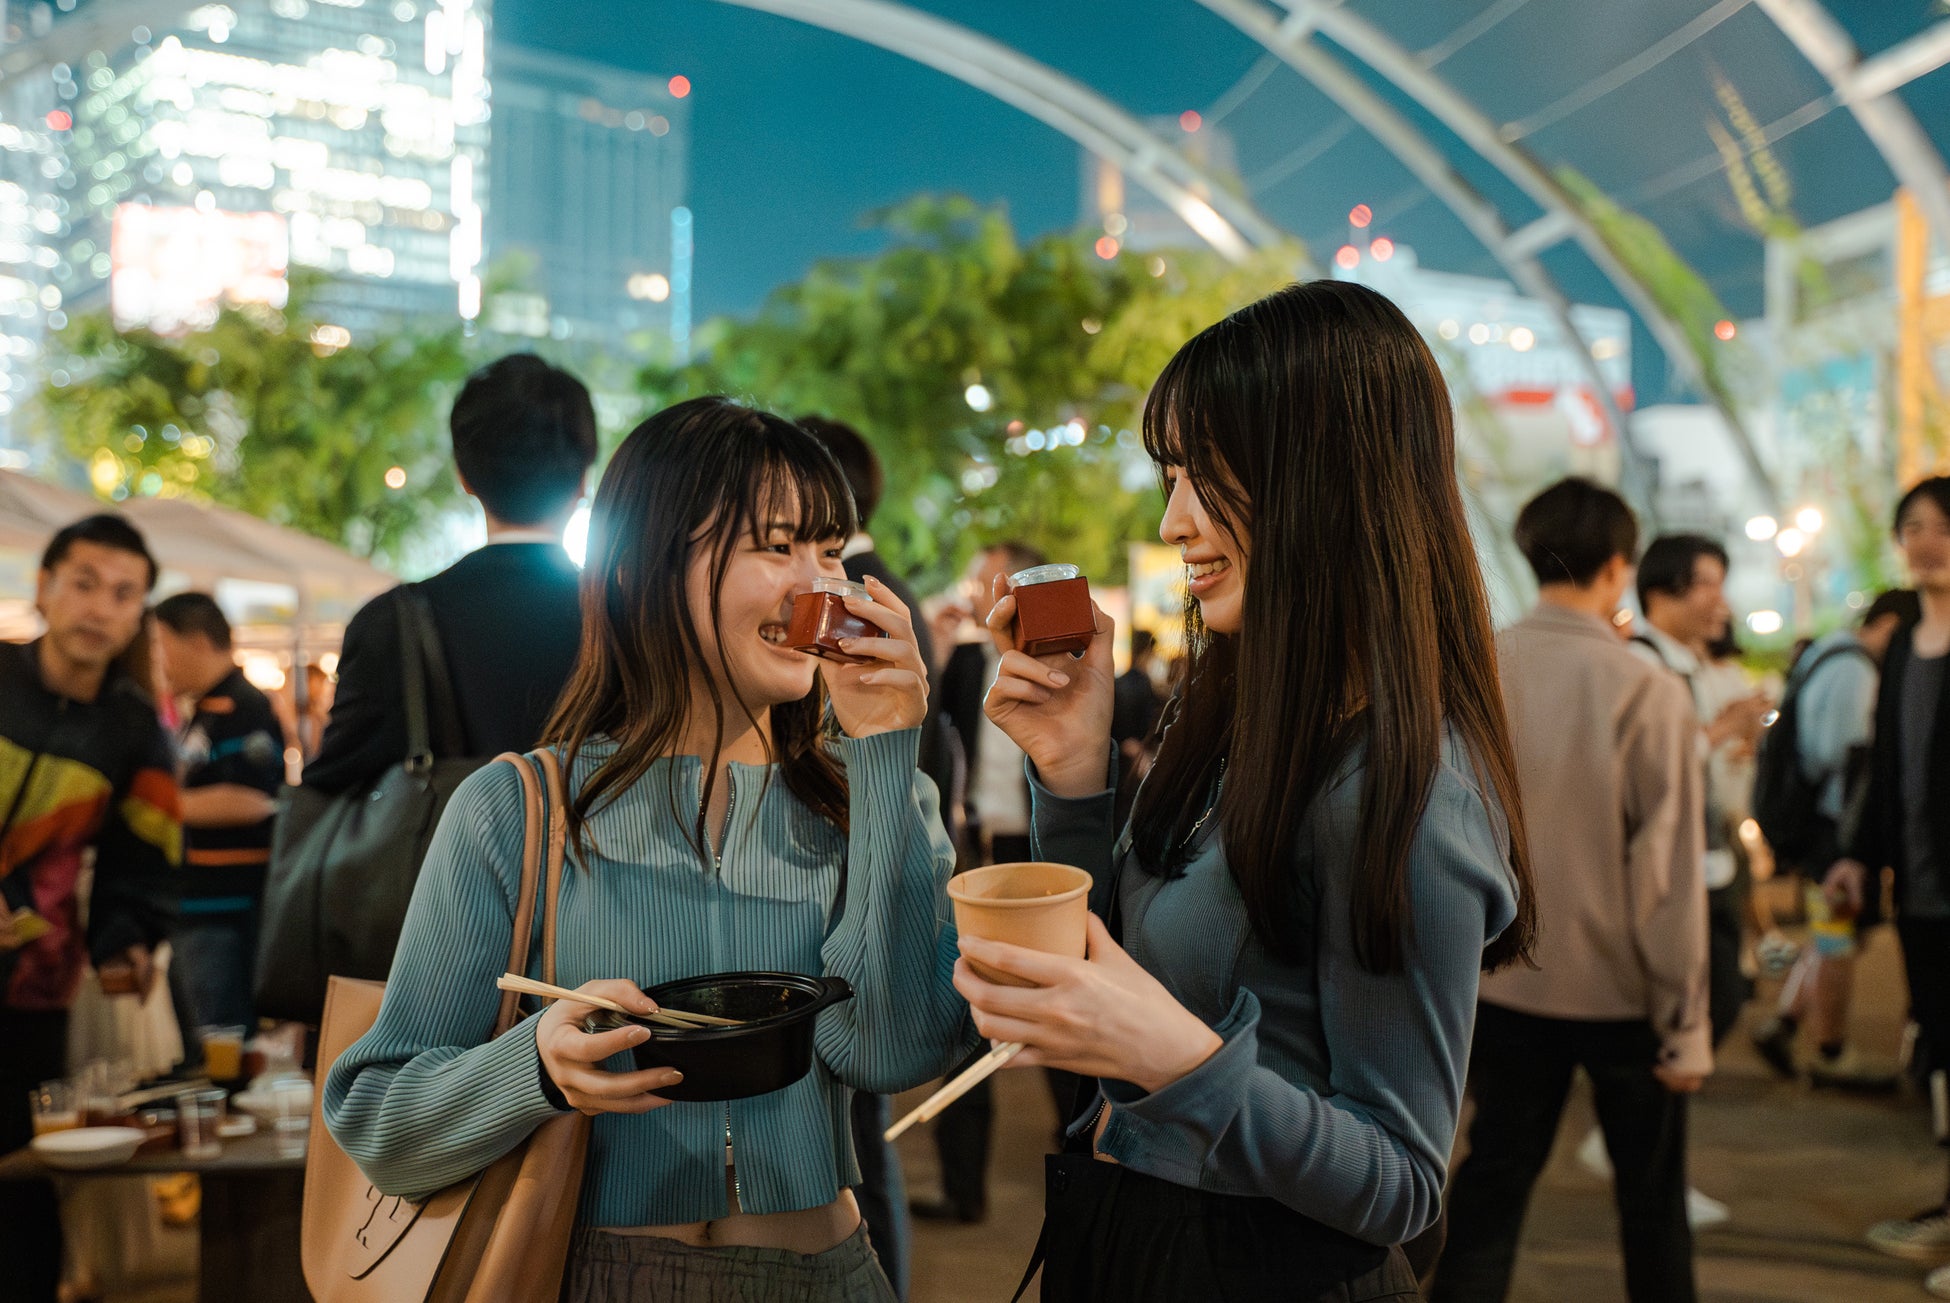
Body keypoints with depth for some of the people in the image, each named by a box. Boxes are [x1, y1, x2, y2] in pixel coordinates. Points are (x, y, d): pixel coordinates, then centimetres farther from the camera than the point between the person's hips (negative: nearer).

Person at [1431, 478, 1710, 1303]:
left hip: (1503, 980, 3)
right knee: (1651, 1199, 16)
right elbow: (1667, 872, -13)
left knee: (1493, 1180, 14)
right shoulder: (1649, 694, -15)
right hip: (1620, 987, -3)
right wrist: (1686, 1027, -5)